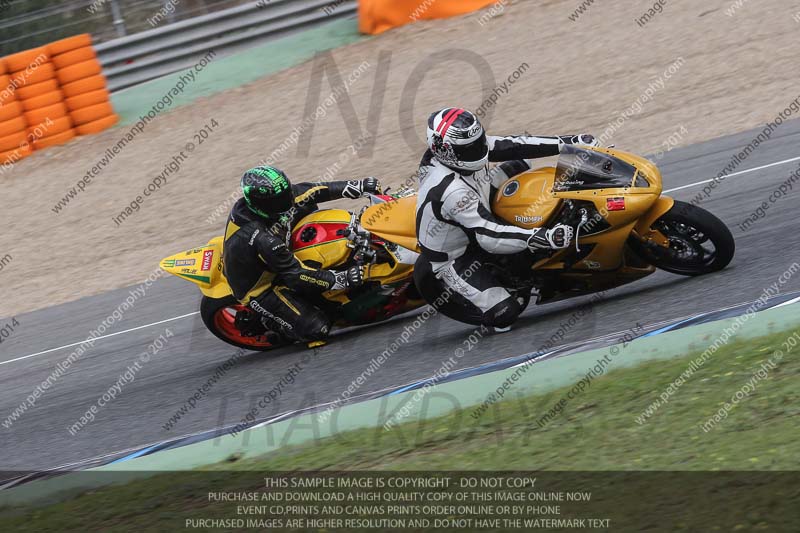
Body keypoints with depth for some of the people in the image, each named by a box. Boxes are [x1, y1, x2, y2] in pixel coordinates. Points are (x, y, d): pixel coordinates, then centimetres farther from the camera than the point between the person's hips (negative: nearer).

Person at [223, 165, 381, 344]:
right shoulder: (262, 239, -39)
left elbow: (309, 192, -8)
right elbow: (295, 274, -32)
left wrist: (358, 186, -12)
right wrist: (341, 279, -33)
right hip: (259, 289, -9)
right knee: (317, 329, -13)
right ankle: (267, 320, 9)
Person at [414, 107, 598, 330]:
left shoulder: (466, 149, -15)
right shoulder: (451, 190, -39)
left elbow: (512, 146, -8)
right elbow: (488, 236, -42)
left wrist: (568, 142, -12)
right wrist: (542, 238, -52)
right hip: (450, 260, -9)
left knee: (517, 166, 8)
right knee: (505, 313, -21)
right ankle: (440, 297, 4)